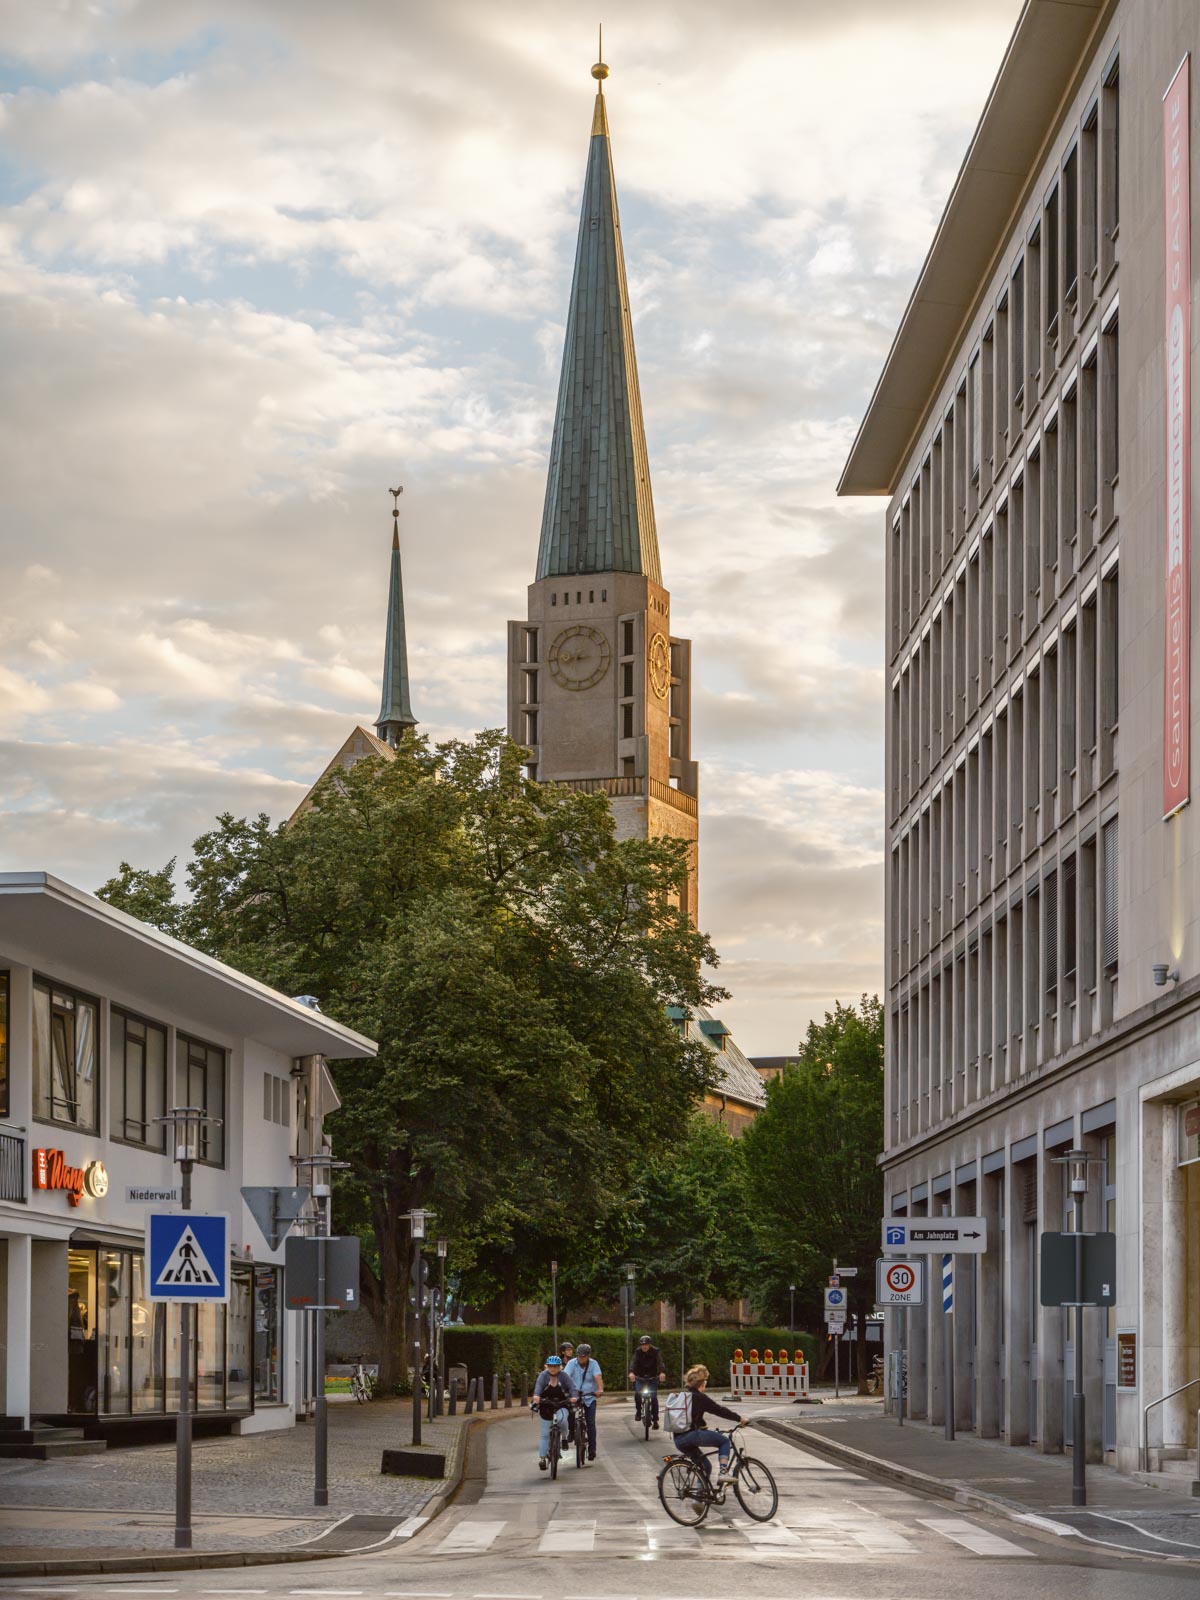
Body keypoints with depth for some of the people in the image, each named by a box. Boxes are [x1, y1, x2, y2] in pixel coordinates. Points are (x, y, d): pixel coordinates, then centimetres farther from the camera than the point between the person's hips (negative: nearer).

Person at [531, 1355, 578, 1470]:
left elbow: (571, 1386, -22)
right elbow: (538, 1386, -27)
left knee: (561, 1418, -34)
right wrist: (536, 1396, -48)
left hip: (562, 1405, -1)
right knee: (545, 1434, 0)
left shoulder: (563, 1376, -10)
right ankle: (542, 1457, 8)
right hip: (546, 1406, 1)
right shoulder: (543, 1375, -10)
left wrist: (573, 1397, -43)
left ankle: (565, 1437, -6)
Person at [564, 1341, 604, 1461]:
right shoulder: (571, 1364, -5)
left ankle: (592, 1449, 2)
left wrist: (600, 1389, -40)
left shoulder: (593, 1364, -6)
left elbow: (598, 1377, -21)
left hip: (590, 1397, -1)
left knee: (590, 1423, -5)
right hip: (574, 1396, 1)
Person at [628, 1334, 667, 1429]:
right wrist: (631, 1372, -46)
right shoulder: (638, 1352, -11)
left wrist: (662, 1372, -49)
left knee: (654, 1397, -10)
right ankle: (638, 1411, 2)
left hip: (652, 1377, -1)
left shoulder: (655, 1351, -13)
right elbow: (633, 1362, -25)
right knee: (637, 1393, -22)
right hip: (640, 1377, 1)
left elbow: (660, 1362, -28)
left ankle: (655, 1420, 0)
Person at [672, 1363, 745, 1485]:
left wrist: (706, 1428, 40)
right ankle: (724, 1472, -8)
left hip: (679, 1441, 7)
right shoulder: (699, 1397, -4)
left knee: (705, 1466, 22)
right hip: (693, 1435, -7)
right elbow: (719, 1410, -3)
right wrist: (740, 1419, 5)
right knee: (724, 1441, 9)